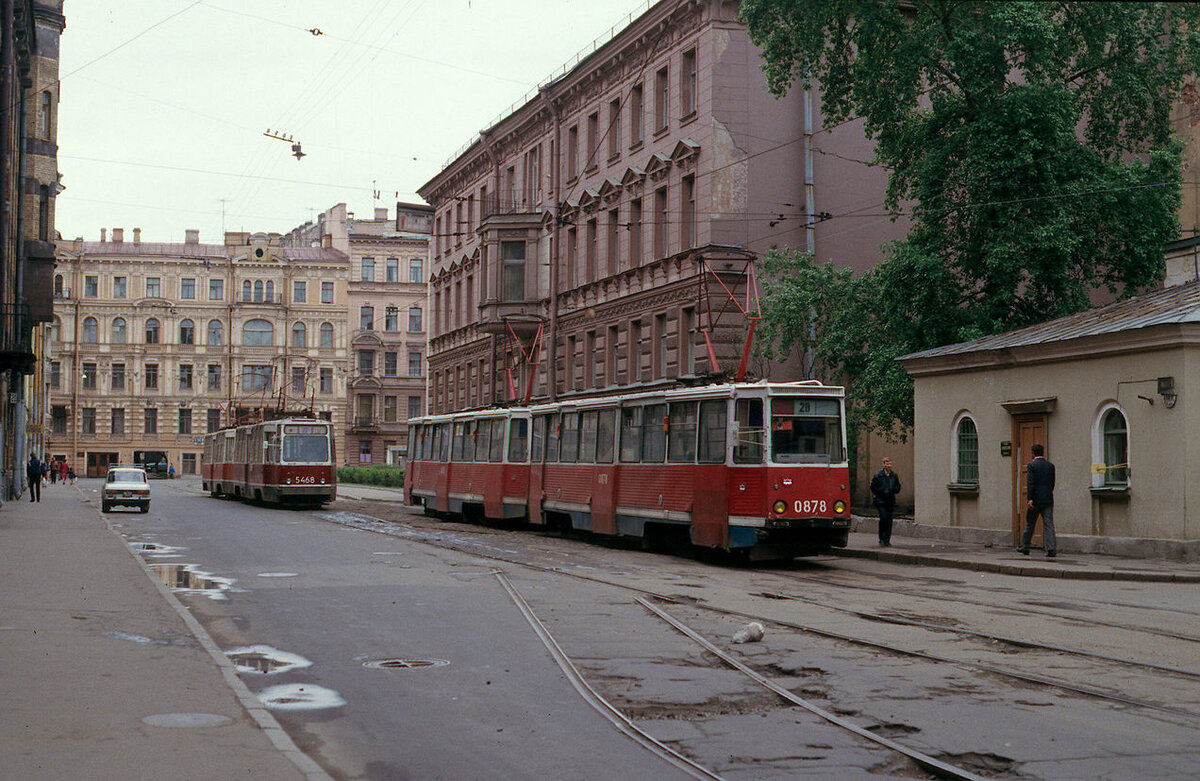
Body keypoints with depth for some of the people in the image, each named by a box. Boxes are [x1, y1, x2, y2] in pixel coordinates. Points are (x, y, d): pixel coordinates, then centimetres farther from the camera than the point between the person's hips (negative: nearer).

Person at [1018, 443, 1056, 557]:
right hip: (1048, 499, 3)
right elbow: (1052, 483, 12)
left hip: (1035, 500, -3)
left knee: (1029, 524, 10)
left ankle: (1024, 548, 20)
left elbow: (1030, 483, -15)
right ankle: (1051, 549, -10)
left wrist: (1030, 499, -18)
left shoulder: (1032, 465, -8)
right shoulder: (1050, 466, 7)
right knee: (1049, 524, 0)